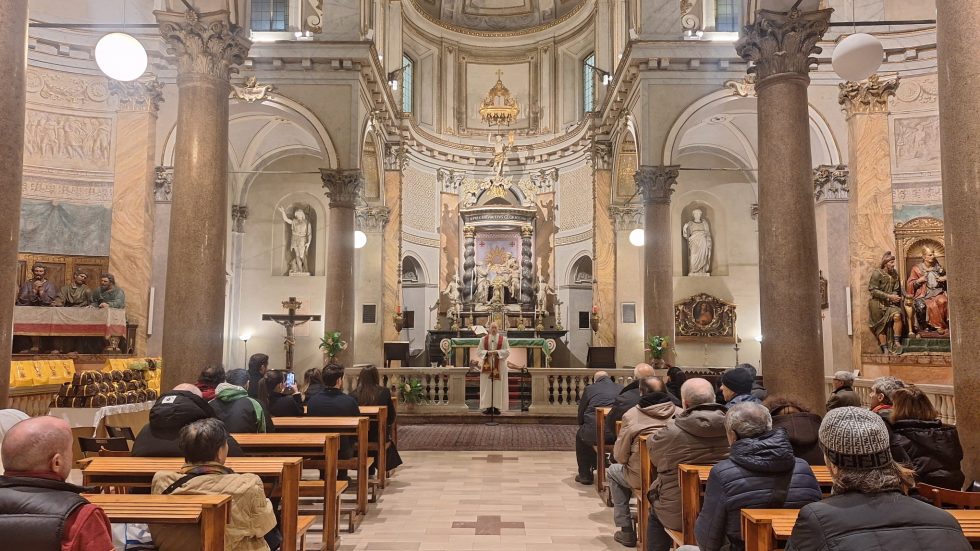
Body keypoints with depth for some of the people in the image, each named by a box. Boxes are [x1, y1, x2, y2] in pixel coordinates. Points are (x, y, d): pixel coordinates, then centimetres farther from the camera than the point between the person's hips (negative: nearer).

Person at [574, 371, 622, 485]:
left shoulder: (589, 389, 6)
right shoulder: (622, 389, 11)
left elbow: (581, 414, 11)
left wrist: (582, 426, 30)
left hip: (594, 434, -3)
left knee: (580, 435, 31)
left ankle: (585, 475, 32)